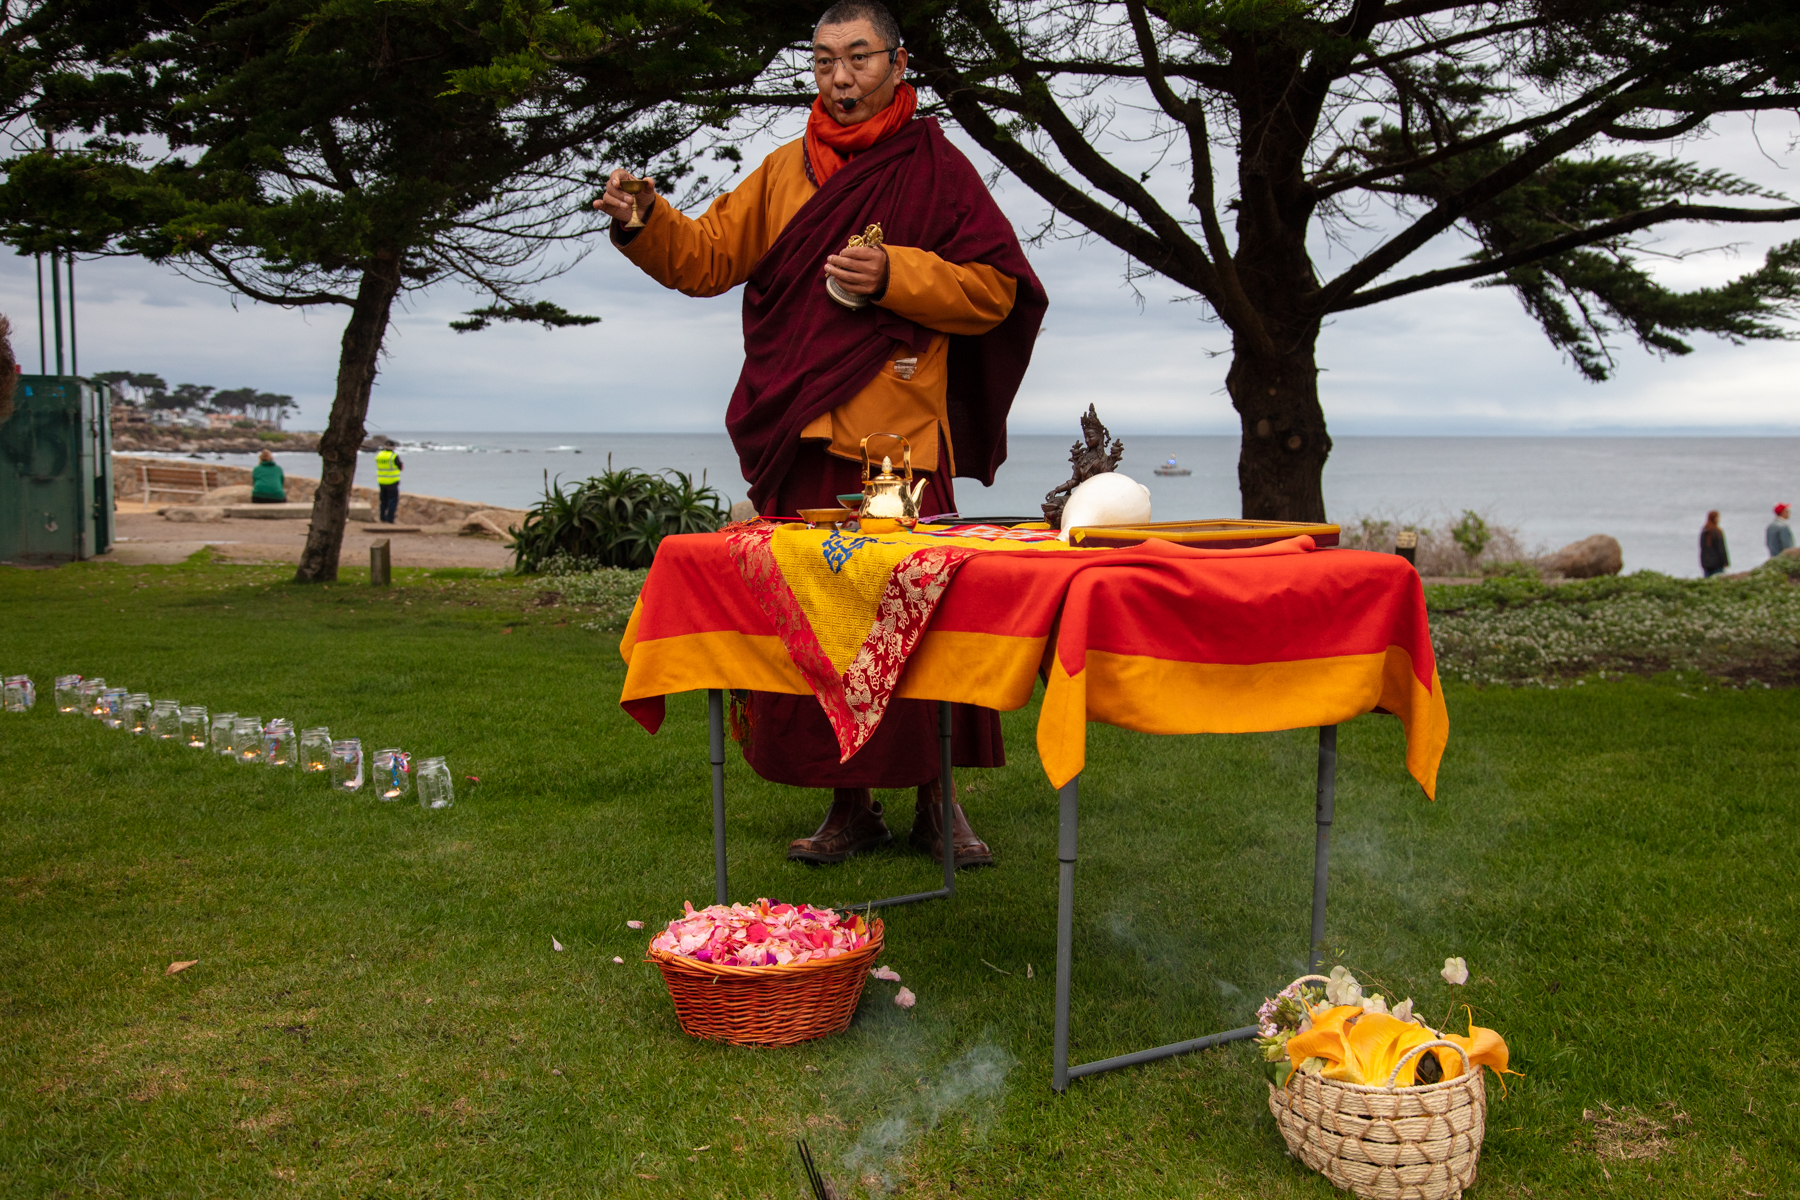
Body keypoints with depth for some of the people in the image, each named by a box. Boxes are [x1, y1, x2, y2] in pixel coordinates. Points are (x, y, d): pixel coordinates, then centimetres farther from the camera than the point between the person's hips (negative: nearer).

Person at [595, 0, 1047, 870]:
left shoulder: (936, 168, 6)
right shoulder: (785, 171, 18)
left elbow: (995, 288, 1)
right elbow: (706, 257, 15)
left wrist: (894, 275, -11)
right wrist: (645, 223, -4)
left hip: (899, 437, -4)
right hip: (800, 439, 4)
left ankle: (935, 799, 9)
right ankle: (849, 803, 15)